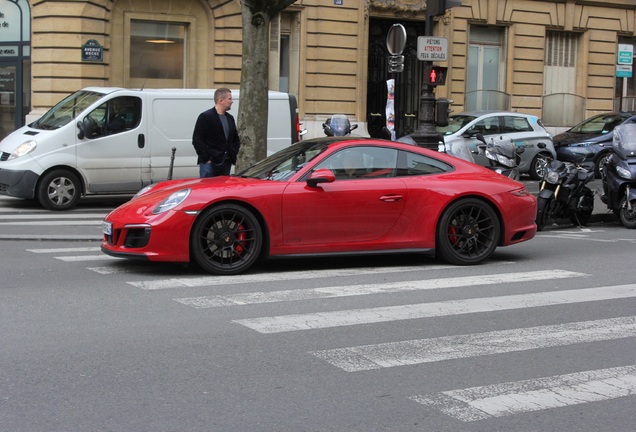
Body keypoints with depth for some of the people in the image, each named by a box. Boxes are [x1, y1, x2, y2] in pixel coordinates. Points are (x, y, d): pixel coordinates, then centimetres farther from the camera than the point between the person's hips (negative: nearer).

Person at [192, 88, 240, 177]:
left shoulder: (230, 118, 17)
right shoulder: (205, 117, -5)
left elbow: (236, 139, 25)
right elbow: (197, 140, -10)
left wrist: (233, 155, 9)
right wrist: (206, 158, -14)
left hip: (226, 163, 7)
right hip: (209, 163, -7)